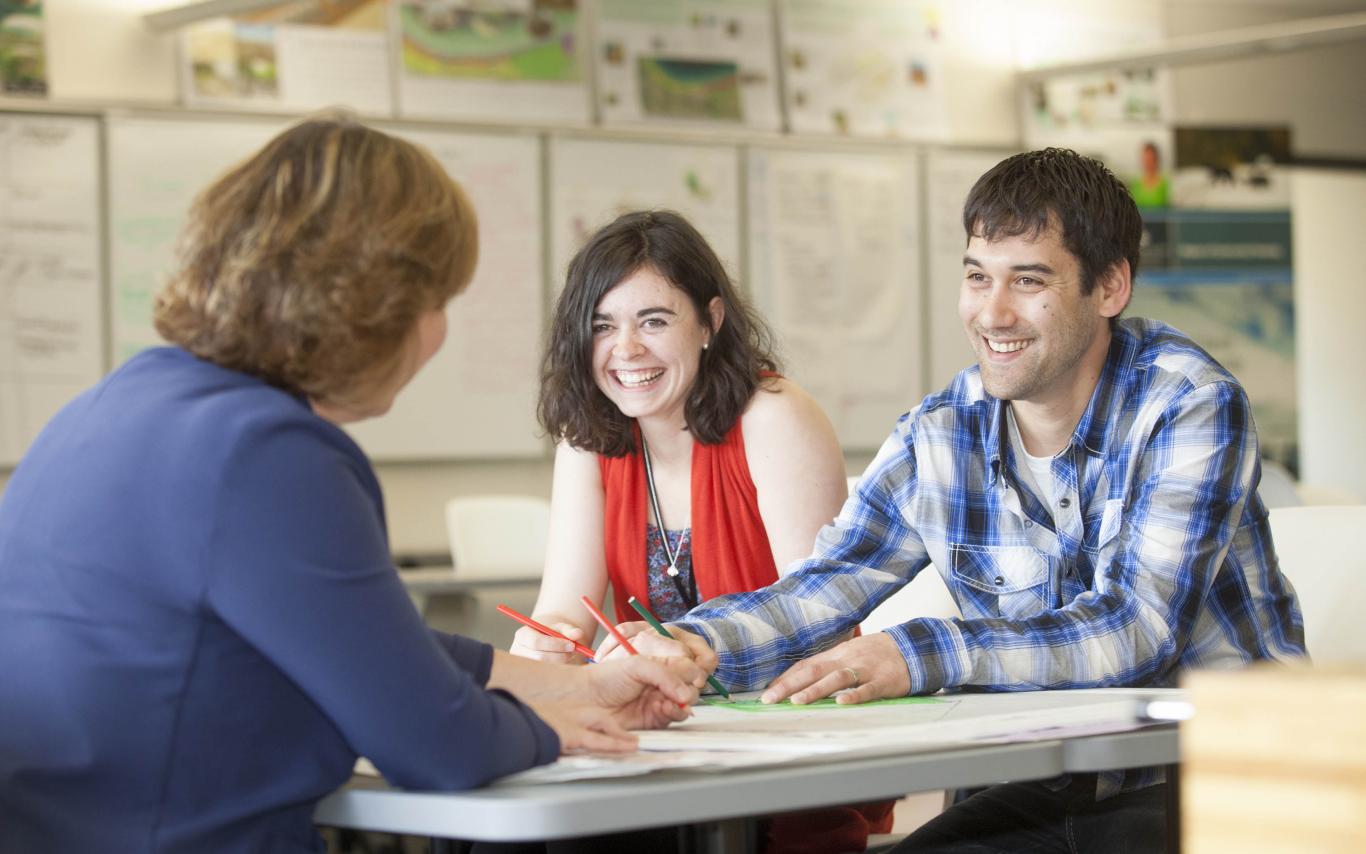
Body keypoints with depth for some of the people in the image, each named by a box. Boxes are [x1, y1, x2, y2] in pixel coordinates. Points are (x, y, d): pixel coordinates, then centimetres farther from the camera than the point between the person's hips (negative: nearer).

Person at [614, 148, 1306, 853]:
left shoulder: (1191, 406, -12)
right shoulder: (938, 437, 4)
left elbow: (1135, 628, -23)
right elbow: (825, 586, 0)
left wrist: (918, 656, -33)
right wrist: (696, 645, -22)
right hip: (1048, 794, 4)